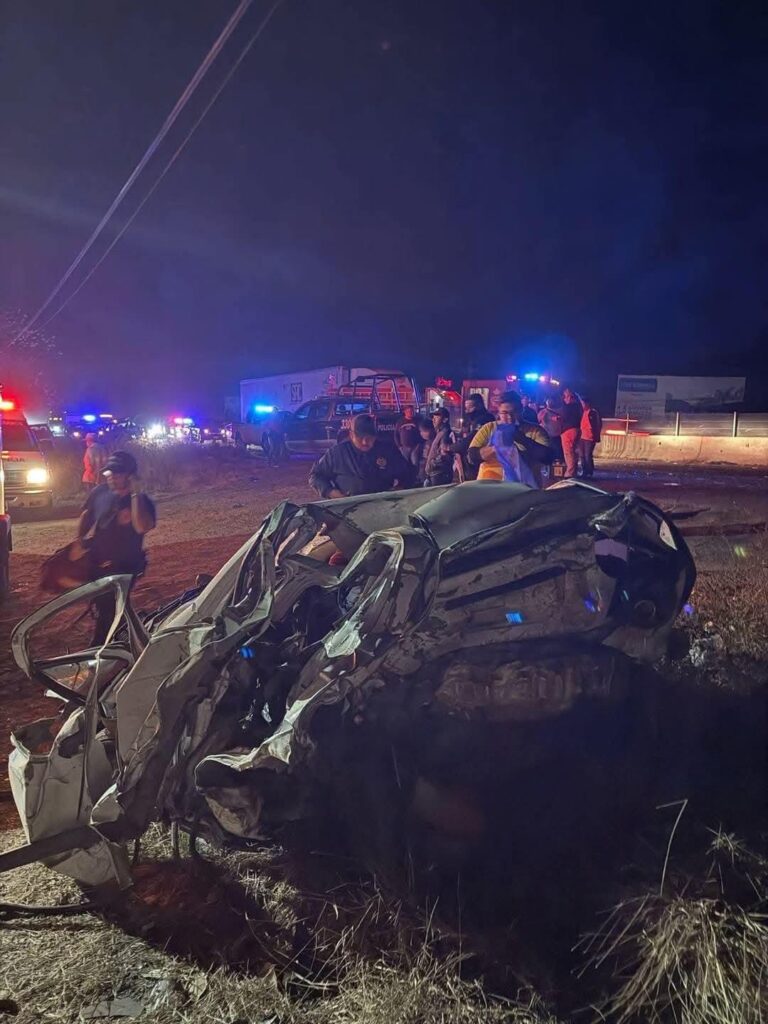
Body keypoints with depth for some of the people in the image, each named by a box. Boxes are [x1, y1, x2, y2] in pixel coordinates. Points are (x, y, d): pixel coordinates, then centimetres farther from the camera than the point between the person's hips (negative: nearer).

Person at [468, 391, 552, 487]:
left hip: (525, 487, -1)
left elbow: (547, 457, -7)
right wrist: (497, 446, -15)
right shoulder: (488, 428, 9)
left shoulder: (535, 430, 6)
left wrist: (522, 439, -16)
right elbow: (472, 456, -1)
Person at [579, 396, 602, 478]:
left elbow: (599, 424, -12)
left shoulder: (594, 412, -13)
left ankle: (590, 473, 0)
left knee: (588, 456, -9)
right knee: (583, 456, 12)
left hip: (590, 438, -9)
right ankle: (584, 472, 21)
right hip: (583, 437, 9)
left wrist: (596, 436, -13)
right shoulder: (584, 412, 12)